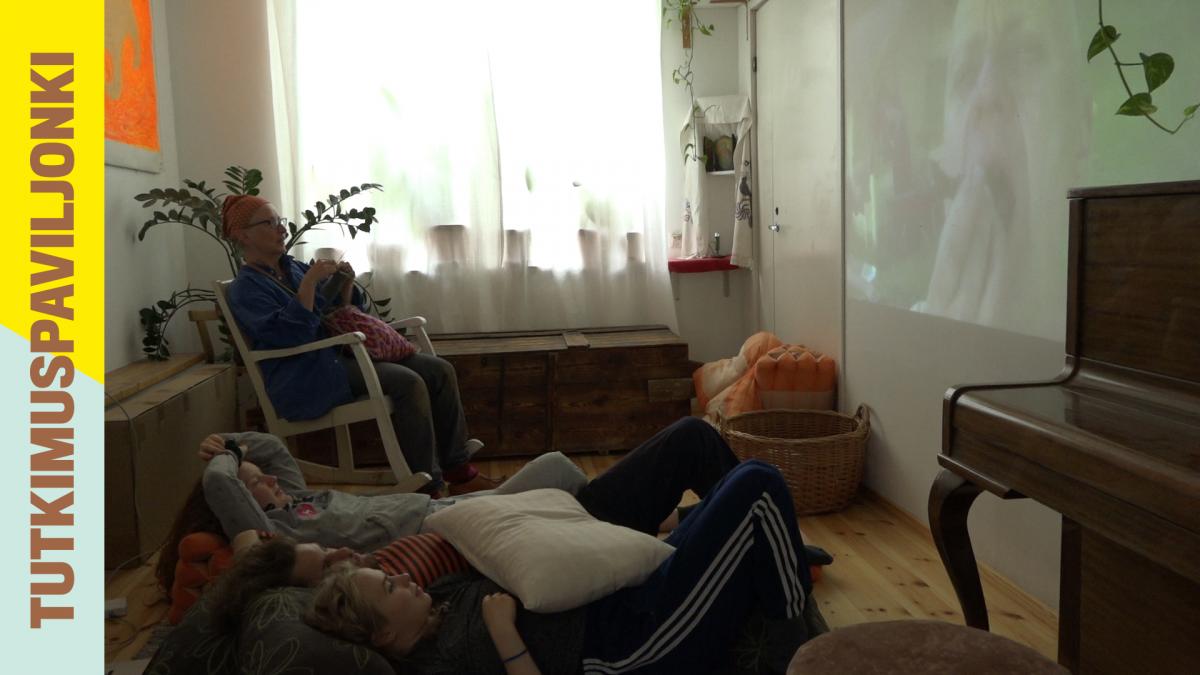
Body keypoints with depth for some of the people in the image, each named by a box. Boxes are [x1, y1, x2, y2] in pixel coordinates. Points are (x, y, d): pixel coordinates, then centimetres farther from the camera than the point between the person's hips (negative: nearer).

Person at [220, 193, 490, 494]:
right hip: (305, 377, -8)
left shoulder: (294, 267, 18)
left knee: (440, 370, -9)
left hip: (339, 354, 8)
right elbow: (289, 334, -20)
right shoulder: (246, 288, -4)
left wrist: (345, 285, 5)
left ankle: (458, 470, -5)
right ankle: (425, 486, -21)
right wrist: (310, 282, -21)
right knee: (408, 383, -28)